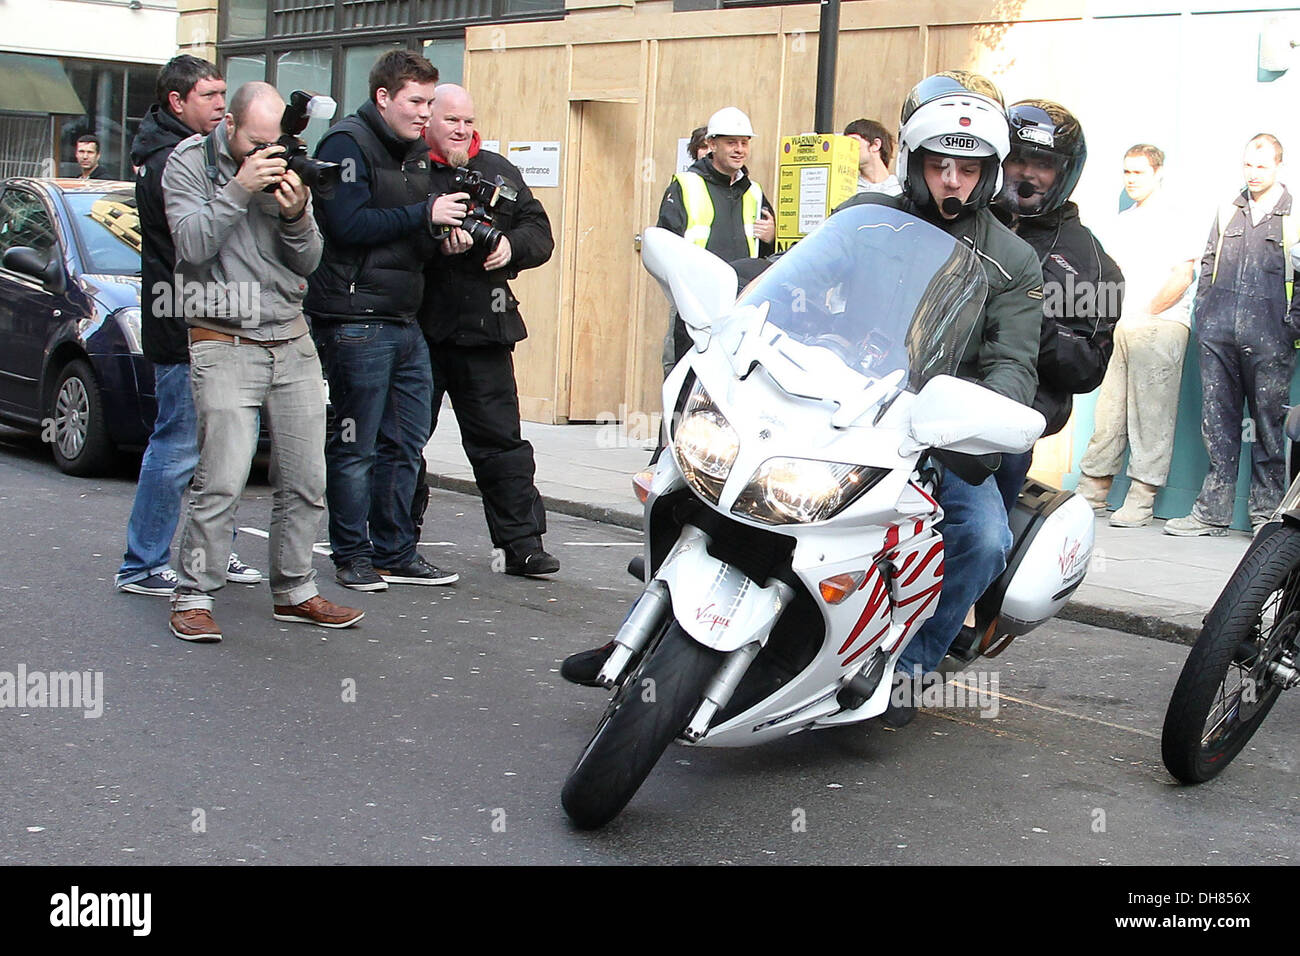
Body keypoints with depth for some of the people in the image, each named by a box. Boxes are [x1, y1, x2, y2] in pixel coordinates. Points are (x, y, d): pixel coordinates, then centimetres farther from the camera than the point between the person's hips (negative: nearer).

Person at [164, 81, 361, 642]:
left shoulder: (285, 166, 8)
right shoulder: (189, 163, -1)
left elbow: (308, 264, 6)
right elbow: (192, 245, -15)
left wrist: (296, 215, -12)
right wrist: (239, 190, -21)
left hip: (292, 341, 5)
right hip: (225, 343, -5)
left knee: (306, 481, 6)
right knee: (221, 481, -12)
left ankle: (295, 592, 18)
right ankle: (193, 597, 0)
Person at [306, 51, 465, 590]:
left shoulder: (414, 152, 18)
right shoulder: (347, 144, -8)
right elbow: (349, 225, -19)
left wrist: (447, 231, 3)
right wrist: (424, 215, -16)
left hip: (406, 320, 9)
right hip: (356, 320, -8)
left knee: (406, 444, 10)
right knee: (355, 449, -1)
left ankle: (395, 553, 19)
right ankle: (352, 557, 9)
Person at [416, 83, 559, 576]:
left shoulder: (498, 171, 15)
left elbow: (539, 230, 15)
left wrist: (511, 245, -5)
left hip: (483, 329, 3)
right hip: (416, 327, -3)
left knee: (500, 438, 5)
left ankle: (522, 542, 8)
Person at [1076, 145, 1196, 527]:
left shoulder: (1170, 217, -5)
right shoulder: (1124, 220, 21)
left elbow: (1182, 275, -13)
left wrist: (1146, 313, -12)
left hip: (1160, 327, -8)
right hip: (1124, 329, 8)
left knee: (1152, 416, -5)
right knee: (1109, 412, 9)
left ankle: (1142, 500, -3)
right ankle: (1092, 491, 14)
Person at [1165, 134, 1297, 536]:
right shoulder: (1228, 212, 17)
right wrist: (1203, 309, 12)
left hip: (1268, 337, -4)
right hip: (1219, 331, 4)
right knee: (1218, 420, 4)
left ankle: (1267, 511, 9)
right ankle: (1213, 510, 7)